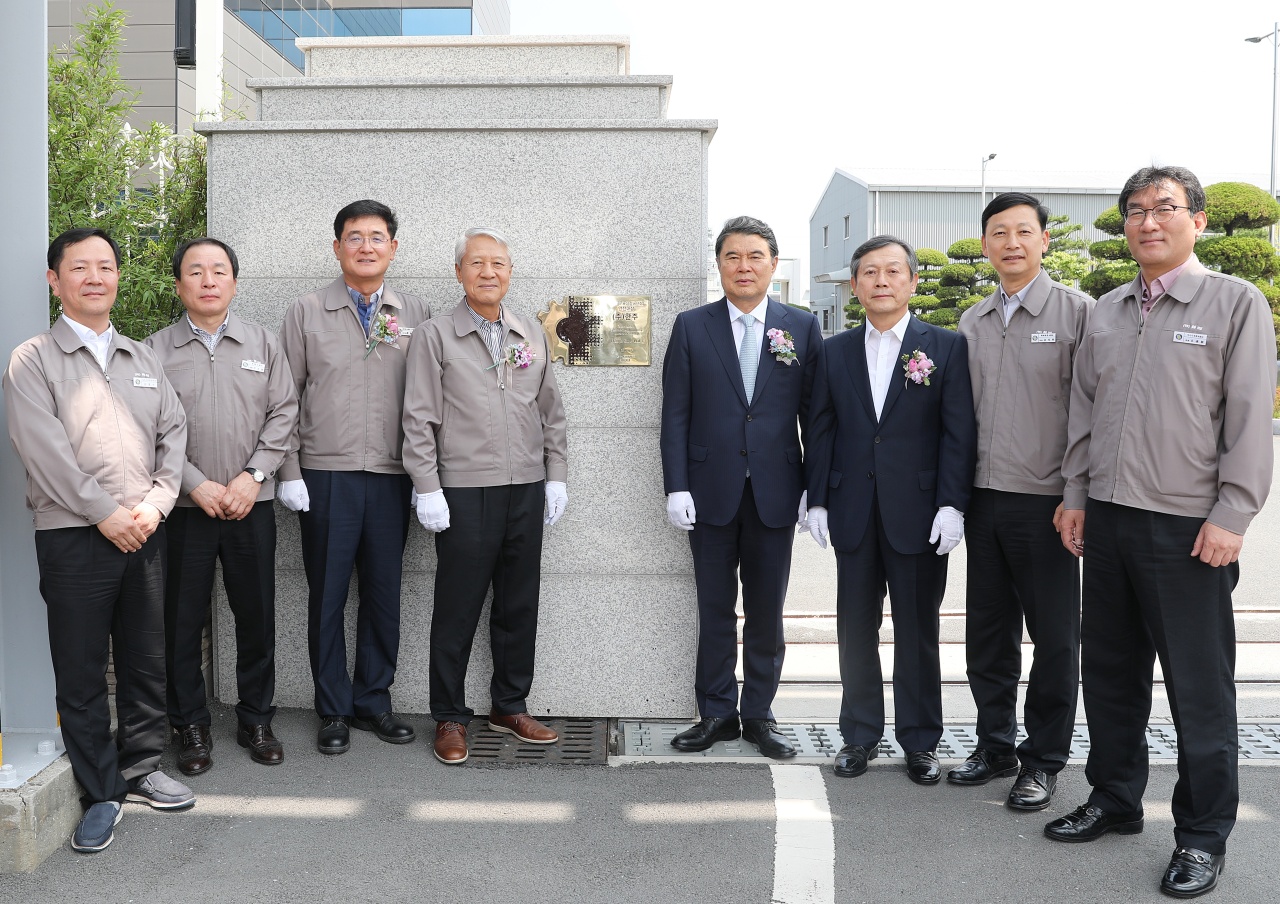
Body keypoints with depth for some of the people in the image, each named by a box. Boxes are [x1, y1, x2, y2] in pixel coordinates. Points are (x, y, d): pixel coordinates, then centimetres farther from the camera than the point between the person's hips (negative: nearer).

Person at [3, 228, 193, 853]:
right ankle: (101, 793, 17)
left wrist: (155, 501, -6)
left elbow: (173, 431, 8)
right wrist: (106, 514, -14)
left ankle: (140, 770, 28)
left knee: (147, 661, 12)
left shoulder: (142, 357, 15)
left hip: (143, 535, 4)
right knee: (81, 673, 4)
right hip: (73, 538, -4)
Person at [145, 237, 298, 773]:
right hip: (184, 505, -1)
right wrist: (196, 485, -12)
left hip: (252, 504, 1)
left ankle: (256, 720, 21)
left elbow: (283, 414, 3)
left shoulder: (264, 345, 9)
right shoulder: (156, 349, 3)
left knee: (256, 615, 6)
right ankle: (190, 726, 20)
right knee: (183, 619, 5)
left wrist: (253, 476, -8)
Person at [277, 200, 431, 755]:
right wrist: (289, 473, -3)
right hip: (326, 476, -1)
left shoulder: (416, 315, 8)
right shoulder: (305, 313, 5)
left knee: (384, 594, 9)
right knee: (327, 596, 5)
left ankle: (373, 701, 24)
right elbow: (286, 399, 3)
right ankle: (333, 710, 19)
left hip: (392, 478, 2)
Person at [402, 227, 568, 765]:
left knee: (519, 605, 11)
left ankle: (509, 707, 26)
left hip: (526, 489, 4)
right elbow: (419, 419, -4)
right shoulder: (435, 336, 0)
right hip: (464, 492, -4)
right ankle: (450, 717, 16)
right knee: (457, 609, 2)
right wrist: (427, 489, -9)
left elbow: (551, 413, 15)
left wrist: (556, 477, 9)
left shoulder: (532, 335, 12)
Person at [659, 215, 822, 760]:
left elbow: (814, 414, 3)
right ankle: (716, 714, 22)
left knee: (767, 611, 9)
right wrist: (676, 487, -6)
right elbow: (675, 414, 1)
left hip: (775, 492, 0)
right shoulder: (692, 327, 3)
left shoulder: (802, 328, 4)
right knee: (715, 609, 9)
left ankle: (759, 715, 23)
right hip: (711, 491, 0)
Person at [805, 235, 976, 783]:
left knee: (917, 631, 8)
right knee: (856, 629, 10)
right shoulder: (836, 351, 8)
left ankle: (920, 742, 22)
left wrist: (952, 504, -11)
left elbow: (959, 432, -4)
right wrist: (817, 500, 2)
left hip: (919, 513, -2)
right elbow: (822, 430, 8)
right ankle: (859, 736, 24)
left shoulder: (946, 347, 0)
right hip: (853, 513, 3)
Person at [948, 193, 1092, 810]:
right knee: (988, 633, 13)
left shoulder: (1077, 313, -4)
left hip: (1046, 501, -5)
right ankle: (995, 746, 28)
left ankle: (1044, 759, 21)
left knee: (1054, 638, 6)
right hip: (983, 499, 5)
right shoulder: (971, 323, 11)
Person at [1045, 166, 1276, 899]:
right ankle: (1115, 801, 31)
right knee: (1110, 673, 15)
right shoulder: (1106, 311, 12)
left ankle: (1204, 836, 18)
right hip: (1108, 520, 5)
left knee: (1201, 689, 4)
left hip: (1188, 529, -5)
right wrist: (1077, 496, 11)